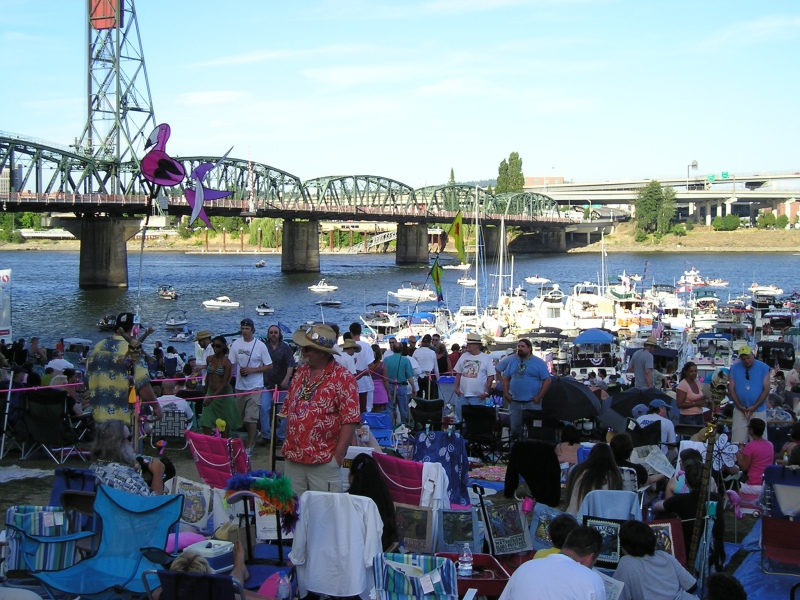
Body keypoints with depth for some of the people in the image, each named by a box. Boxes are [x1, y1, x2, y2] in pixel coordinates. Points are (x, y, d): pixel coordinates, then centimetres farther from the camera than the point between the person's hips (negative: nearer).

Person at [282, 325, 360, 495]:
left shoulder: (343, 378, -10)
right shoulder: (301, 372, 10)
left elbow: (350, 419, -13)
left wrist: (338, 456, -14)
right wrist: (288, 444, 10)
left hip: (324, 462, -6)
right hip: (293, 459, 6)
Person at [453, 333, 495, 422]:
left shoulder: (486, 358, -2)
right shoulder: (464, 356, 10)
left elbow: (490, 377, -2)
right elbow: (458, 374, 15)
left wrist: (486, 392, -9)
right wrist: (456, 388, 5)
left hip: (477, 396, -4)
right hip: (462, 395, 4)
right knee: (459, 418, 7)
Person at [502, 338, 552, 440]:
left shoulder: (538, 362, -2)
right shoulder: (513, 362, 12)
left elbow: (547, 380, -5)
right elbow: (506, 378, 17)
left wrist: (539, 397, -11)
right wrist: (506, 394, 3)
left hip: (532, 403, -4)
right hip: (514, 403, 4)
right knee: (515, 430, 8)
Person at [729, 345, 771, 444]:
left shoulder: (763, 368, -2)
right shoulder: (734, 368, 2)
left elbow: (766, 390, -3)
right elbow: (731, 389, 2)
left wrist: (754, 407, -9)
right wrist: (740, 407, -7)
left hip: (758, 410, -1)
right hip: (739, 410, 1)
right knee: (738, 442, -1)